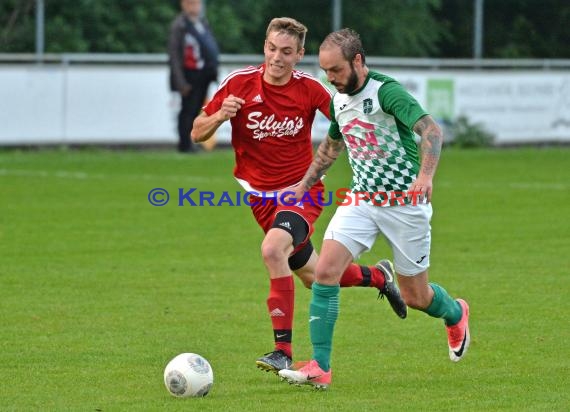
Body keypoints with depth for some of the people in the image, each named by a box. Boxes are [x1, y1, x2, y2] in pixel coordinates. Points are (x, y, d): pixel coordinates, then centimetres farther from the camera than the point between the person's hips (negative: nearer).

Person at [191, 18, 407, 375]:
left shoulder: (310, 88, -11)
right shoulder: (239, 84, -10)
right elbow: (197, 134, -5)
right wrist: (220, 116, -25)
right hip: (262, 194, 3)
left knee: (273, 249, -31)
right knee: (312, 276, 13)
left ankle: (284, 350, -27)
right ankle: (378, 277, 44)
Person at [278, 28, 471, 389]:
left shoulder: (386, 91, -19)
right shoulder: (339, 101, 5)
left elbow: (431, 130, -31)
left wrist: (426, 175, -47)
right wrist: (305, 184, 25)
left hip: (405, 203, -6)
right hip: (361, 200, 6)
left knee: (415, 296, 6)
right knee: (325, 271, -15)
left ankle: (455, 314, 43)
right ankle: (320, 368, -16)